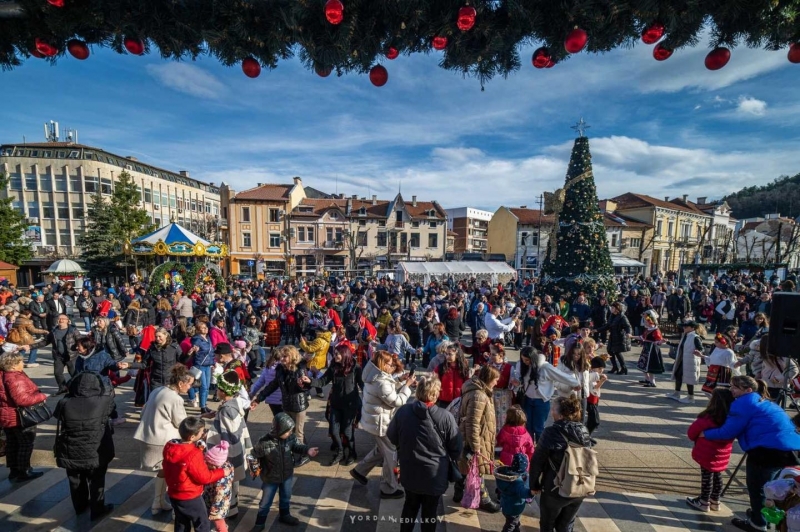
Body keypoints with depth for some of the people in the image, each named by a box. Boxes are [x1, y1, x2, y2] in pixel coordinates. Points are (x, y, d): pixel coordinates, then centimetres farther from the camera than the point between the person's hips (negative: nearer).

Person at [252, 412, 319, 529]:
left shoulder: (290, 438, -20)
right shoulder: (264, 443, -32)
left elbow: (297, 446, -6)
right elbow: (254, 456, -15)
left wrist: (307, 450, -23)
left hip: (287, 475, 4)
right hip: (270, 478, -4)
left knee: (286, 498, 27)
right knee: (265, 502, 19)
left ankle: (285, 515, 53)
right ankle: (260, 523, 45)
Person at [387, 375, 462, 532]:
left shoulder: (403, 411, -15)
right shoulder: (445, 417, -24)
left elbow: (391, 436, 0)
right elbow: (457, 448, -12)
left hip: (409, 472, 3)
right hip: (435, 475, -2)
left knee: (410, 506, 27)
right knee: (430, 511, 21)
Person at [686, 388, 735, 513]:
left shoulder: (707, 418, -25)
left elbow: (692, 432, -13)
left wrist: (697, 440, 9)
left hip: (707, 454, -6)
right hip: (722, 455, 6)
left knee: (707, 477, 7)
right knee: (717, 476, 20)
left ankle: (704, 502, 21)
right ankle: (715, 502, 35)